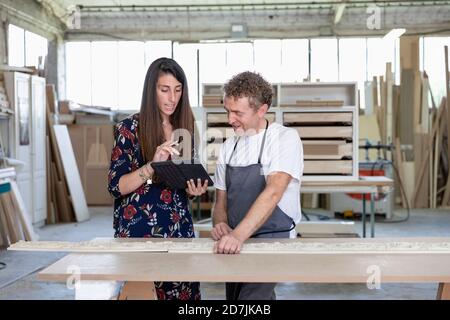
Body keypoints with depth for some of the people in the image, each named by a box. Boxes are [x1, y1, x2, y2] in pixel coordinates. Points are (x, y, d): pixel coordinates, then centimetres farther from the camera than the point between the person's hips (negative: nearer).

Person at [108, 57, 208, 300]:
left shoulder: (185, 127, 7)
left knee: (184, 291, 5)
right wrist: (152, 165, -24)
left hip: (179, 228, 4)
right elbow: (116, 186, -11)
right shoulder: (129, 128, -6)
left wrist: (193, 189, -8)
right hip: (138, 229, -4)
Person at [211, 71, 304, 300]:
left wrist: (238, 235, -32)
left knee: (250, 296, -22)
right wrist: (221, 224, -8)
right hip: (235, 245, 6)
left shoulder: (285, 138, -8)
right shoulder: (228, 147, 10)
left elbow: (273, 192, -22)